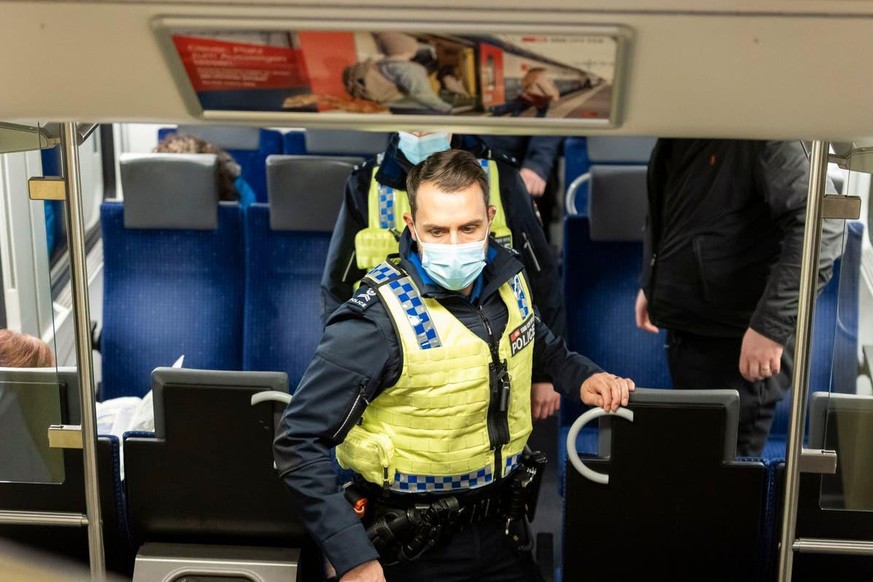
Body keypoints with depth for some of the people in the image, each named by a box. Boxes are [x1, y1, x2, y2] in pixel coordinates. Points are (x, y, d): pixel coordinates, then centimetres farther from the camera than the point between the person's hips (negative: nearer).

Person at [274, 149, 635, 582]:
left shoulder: (509, 278, -5)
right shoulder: (378, 318, -24)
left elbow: (543, 344, 18)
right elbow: (299, 442, -21)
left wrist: (582, 377, -2)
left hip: (501, 527, 6)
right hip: (415, 547, -5)